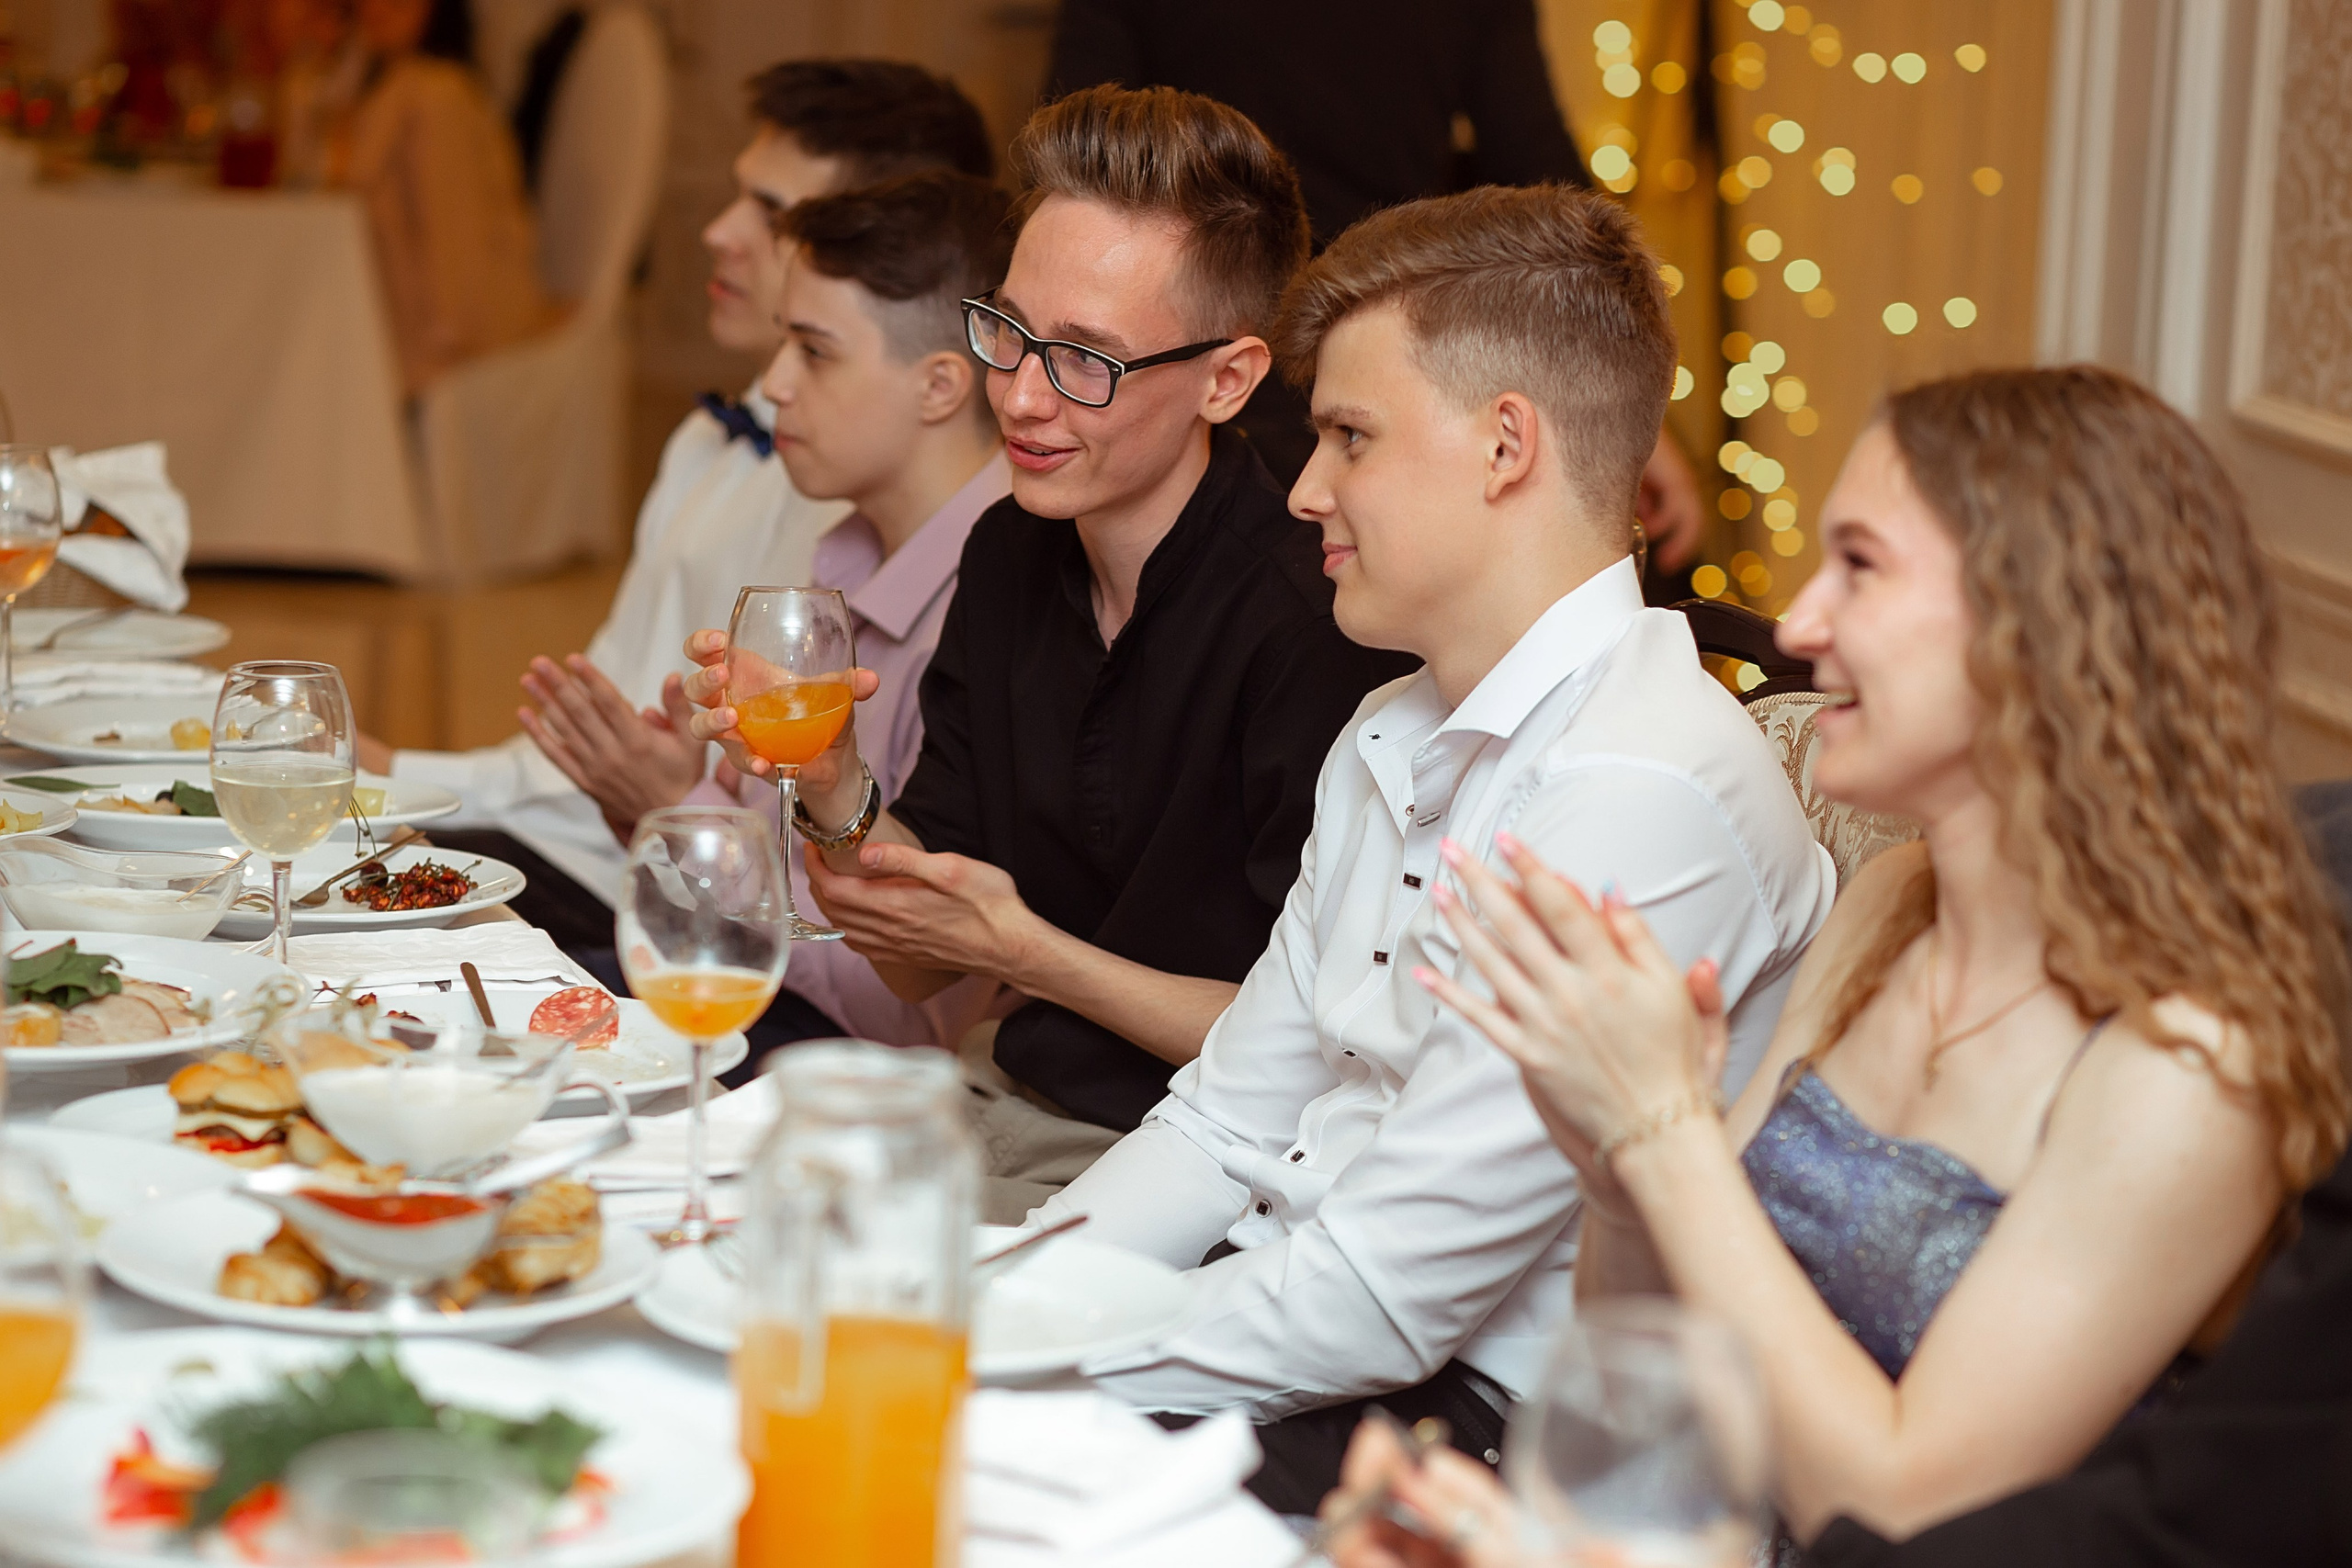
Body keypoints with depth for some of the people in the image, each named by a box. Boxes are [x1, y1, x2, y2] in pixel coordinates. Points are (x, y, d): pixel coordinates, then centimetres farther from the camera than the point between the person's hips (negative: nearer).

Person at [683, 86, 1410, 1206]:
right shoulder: (1009, 556, 4)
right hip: (1012, 1104, 7)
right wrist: (835, 791, -11)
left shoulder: (1306, 621, -21)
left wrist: (1030, 952, -12)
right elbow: (919, 965, 8)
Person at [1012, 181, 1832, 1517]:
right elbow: (1228, 1125, 15)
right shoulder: (1393, 742, 13)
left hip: (1480, 1425, -8)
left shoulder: (1644, 798, -20)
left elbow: (1378, 1299, -22)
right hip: (1291, 1344, 8)